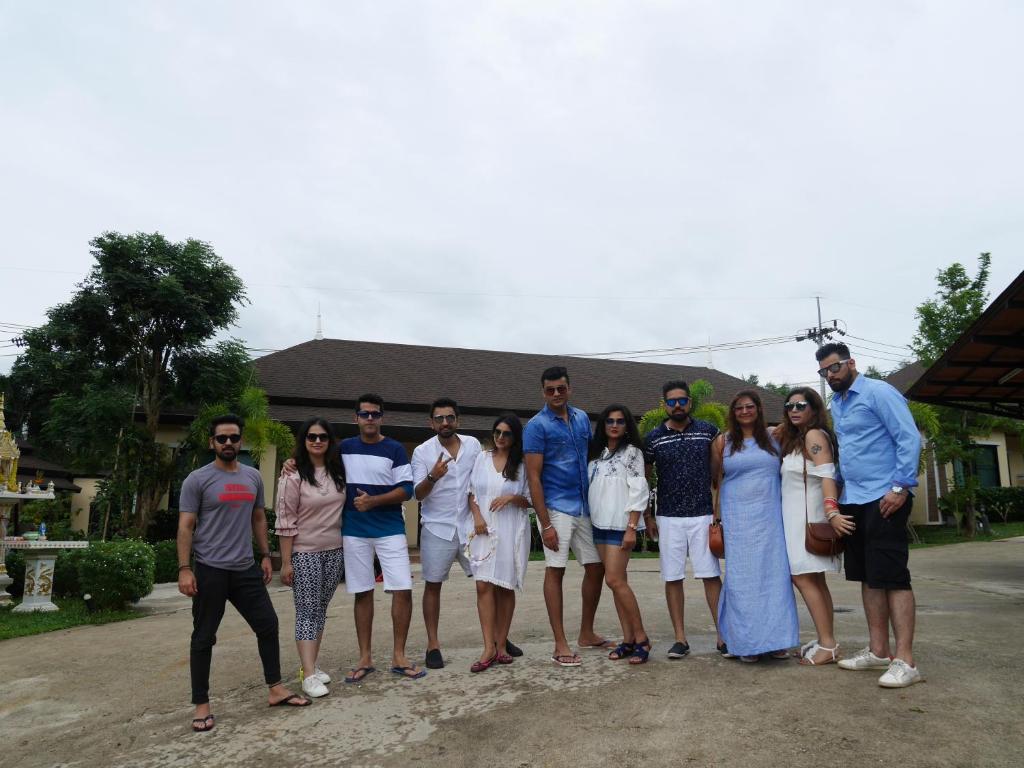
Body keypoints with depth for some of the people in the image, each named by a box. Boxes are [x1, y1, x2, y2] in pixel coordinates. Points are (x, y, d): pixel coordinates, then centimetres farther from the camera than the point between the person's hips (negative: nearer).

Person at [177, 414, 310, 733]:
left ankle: (275, 689, 21)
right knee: (204, 638, 5)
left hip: (246, 568, 5)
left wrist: (265, 555, 13)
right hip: (210, 570, -5)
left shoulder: (253, 477, 9)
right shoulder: (197, 480, -6)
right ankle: (201, 705, 16)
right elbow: (185, 527, -8)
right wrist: (184, 569, -15)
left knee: (268, 624, 8)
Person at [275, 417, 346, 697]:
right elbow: (285, 522, -12)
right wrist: (286, 562, -13)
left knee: (321, 610, 10)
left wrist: (346, 549, 9)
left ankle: (312, 665, 21)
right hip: (304, 553, -5)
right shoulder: (294, 476, -11)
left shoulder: (337, 472, 6)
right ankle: (309, 675, -2)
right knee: (307, 611, -4)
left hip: (334, 551, 5)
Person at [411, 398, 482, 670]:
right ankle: (433, 644, 16)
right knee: (433, 585, 4)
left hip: (469, 526, 2)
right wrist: (432, 477, -28)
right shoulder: (422, 452, -5)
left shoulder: (473, 444, 2)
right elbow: (418, 494, -8)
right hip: (437, 528, -2)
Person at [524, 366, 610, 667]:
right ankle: (560, 644, 6)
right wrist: (545, 524, -16)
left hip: (585, 506, 7)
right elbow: (533, 477, -11)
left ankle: (587, 633, 27)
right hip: (557, 508, -6)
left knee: (596, 567, 10)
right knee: (555, 570, -2)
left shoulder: (582, 418, 9)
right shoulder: (537, 426, -9)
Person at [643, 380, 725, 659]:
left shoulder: (708, 431, 2)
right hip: (668, 518, 1)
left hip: (703, 515, 0)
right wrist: (647, 516, 5)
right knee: (672, 578, 4)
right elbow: (644, 478, 9)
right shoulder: (653, 438, 2)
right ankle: (680, 638, 14)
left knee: (711, 575, 0)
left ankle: (722, 635, 11)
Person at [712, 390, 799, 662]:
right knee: (743, 577, 0)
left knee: (773, 575, 1)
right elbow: (713, 478, 7)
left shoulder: (773, 438, 8)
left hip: (769, 517, 1)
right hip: (737, 518, -1)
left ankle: (775, 639, 12)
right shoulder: (723, 442, 5)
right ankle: (747, 641, 7)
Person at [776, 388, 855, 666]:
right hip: (797, 518, 10)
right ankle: (826, 641, 16)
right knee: (814, 580, 10)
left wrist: (832, 512, -34)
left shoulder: (814, 435, -11)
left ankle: (827, 645, -7)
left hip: (809, 517, -10)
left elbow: (827, 475, -22)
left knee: (802, 578, -11)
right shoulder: (795, 439, 18)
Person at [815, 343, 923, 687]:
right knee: (868, 578, 11)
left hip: (884, 498, -8)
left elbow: (910, 438, -13)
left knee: (892, 577, -7)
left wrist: (901, 488, -19)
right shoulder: (834, 405, 15)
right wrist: (837, 494, 13)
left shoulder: (878, 393, -8)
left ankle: (905, 661, -3)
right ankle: (878, 651, 19)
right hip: (852, 501, 8)